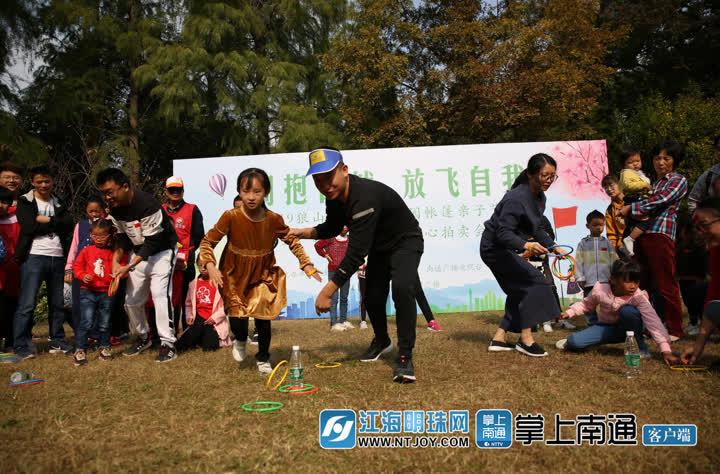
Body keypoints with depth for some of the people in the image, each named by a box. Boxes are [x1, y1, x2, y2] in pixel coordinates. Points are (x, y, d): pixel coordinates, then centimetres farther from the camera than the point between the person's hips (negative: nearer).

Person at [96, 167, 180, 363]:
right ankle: (143, 337, 28)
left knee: (159, 293, -21)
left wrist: (129, 267, -28)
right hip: (138, 253, 7)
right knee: (132, 299, 7)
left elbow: (152, 242, -27)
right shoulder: (115, 208, -7)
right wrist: (116, 260, -11)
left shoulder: (147, 205, -31)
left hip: (161, 250, -7)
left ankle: (168, 343, -14)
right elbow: (123, 236, 4)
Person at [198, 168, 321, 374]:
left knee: (263, 318, 2)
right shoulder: (230, 217, -20)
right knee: (237, 317, -11)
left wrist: (306, 265, -6)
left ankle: (263, 359, 30)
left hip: (264, 276, 2)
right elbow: (207, 242, -11)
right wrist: (210, 266, -26)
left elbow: (292, 242, 3)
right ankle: (240, 341, 29)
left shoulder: (274, 220, -14)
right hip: (235, 276, -1)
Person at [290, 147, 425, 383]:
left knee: (402, 287, -31)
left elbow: (355, 254, -41)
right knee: (372, 298, 9)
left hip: (406, 242, -8)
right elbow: (332, 228, 12)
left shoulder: (365, 197, -39)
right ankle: (382, 341, 39)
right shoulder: (335, 196, -11)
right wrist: (302, 233, -2)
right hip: (379, 246, 8)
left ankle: (405, 356, -20)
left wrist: (327, 291, -38)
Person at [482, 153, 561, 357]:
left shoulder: (540, 197, 3)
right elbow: (503, 233, -33)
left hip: (505, 249, 10)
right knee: (534, 281, -16)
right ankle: (526, 339, -10)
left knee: (520, 291, 12)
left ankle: (499, 339, 17)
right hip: (495, 248, -10)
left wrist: (553, 247, 10)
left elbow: (536, 229, 17)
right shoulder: (517, 198, -26)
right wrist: (525, 245, -48)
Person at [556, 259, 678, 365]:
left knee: (628, 310, -38)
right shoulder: (600, 290, -19)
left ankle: (640, 347, -15)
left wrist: (666, 351, -42)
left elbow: (653, 322, -34)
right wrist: (570, 312, -11)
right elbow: (586, 304, 3)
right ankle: (570, 342, 16)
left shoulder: (639, 297, -26)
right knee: (575, 341, -25)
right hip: (607, 327, 1)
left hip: (629, 328, -1)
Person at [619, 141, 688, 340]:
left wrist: (631, 208, -6)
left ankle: (674, 329, 2)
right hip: (641, 235, 7)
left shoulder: (679, 180, 6)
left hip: (661, 234, -7)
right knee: (643, 284, 10)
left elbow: (659, 201, -9)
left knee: (665, 284, -6)